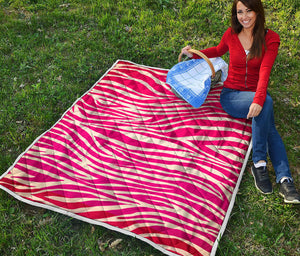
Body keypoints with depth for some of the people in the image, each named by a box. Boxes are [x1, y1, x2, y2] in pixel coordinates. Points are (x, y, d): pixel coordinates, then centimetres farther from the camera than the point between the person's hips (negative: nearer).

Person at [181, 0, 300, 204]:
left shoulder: (270, 38, -4)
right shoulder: (231, 35, 1)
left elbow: (264, 72, -20)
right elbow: (219, 51, 25)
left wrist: (258, 100, -36)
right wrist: (195, 54, 11)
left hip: (256, 95, 1)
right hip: (231, 95, 0)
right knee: (267, 102, -33)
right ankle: (260, 162, -32)